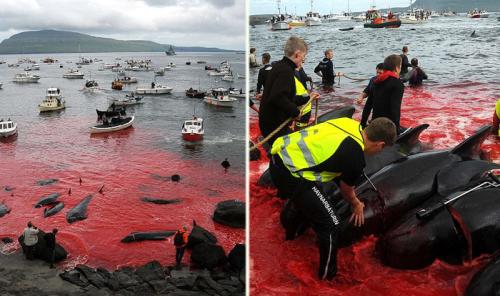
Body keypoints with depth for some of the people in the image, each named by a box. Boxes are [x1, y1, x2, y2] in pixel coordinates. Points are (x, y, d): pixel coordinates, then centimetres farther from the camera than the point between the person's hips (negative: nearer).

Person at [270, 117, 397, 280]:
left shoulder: (351, 124, 7)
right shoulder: (356, 158, -13)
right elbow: (346, 190, 7)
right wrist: (357, 204, 29)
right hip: (291, 174, -9)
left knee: (307, 199, 37)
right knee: (330, 225, 3)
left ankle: (292, 233, 63)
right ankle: (328, 274, 23)